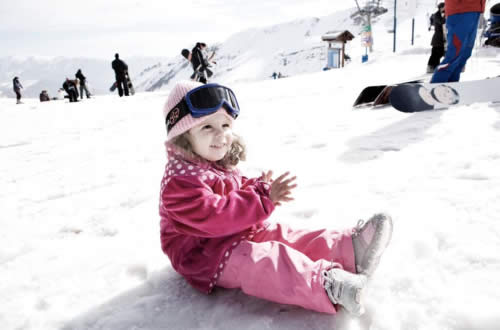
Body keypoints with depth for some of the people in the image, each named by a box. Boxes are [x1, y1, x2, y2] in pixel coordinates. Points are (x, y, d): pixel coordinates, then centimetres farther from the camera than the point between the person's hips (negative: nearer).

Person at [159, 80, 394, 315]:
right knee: (267, 260, -32)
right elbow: (215, 217, -31)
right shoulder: (179, 181, -22)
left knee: (287, 237, -6)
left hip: (239, 233, 10)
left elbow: (235, 193, 20)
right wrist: (263, 197, -29)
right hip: (205, 256, -9)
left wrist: (258, 187, -4)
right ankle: (327, 284, -48)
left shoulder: (219, 165, 10)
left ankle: (350, 247, -16)